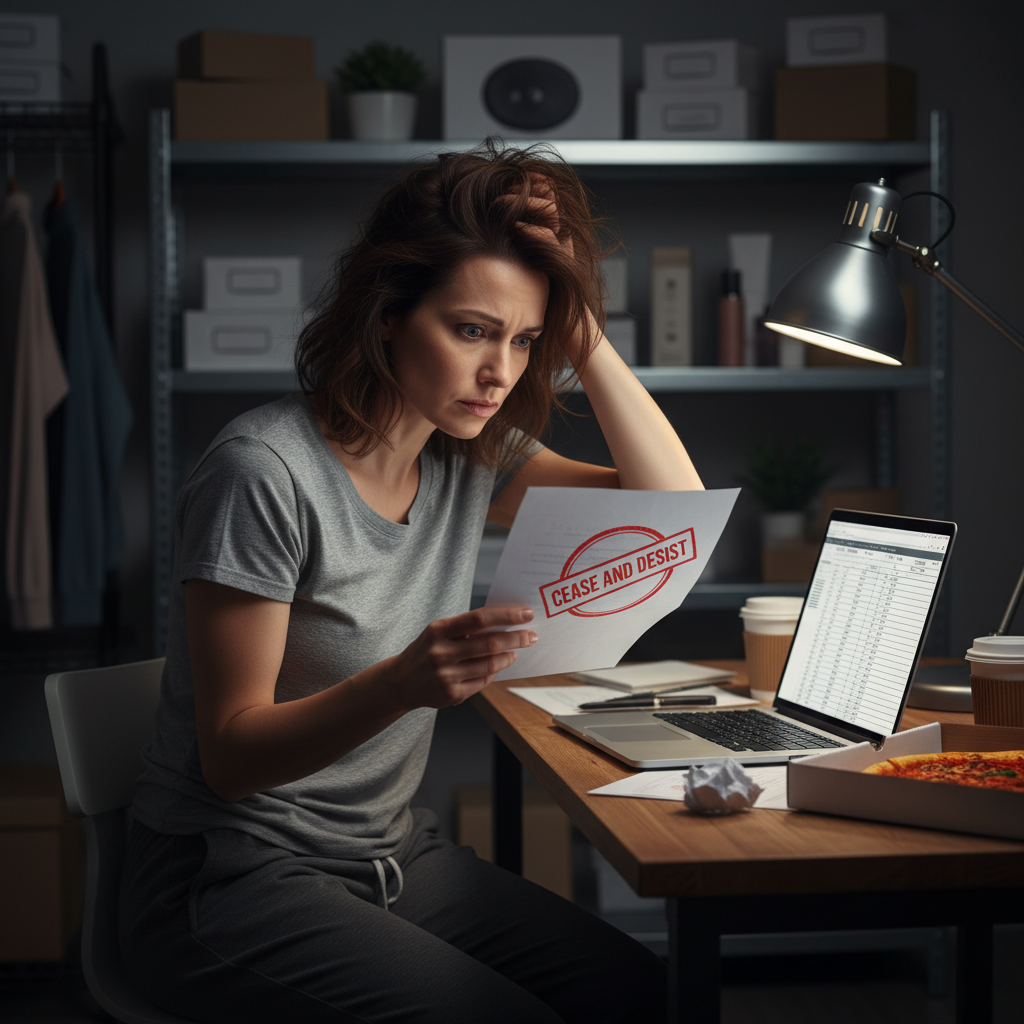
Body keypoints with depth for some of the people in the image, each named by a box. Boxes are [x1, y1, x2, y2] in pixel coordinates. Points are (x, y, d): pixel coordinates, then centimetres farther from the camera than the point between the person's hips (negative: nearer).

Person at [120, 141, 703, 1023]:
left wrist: (585, 335, -11)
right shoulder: (266, 472, -19)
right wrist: (401, 684, -37)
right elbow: (230, 754, -19)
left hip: (394, 853, 7)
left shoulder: (472, 455, 2)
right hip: (234, 882, -6)